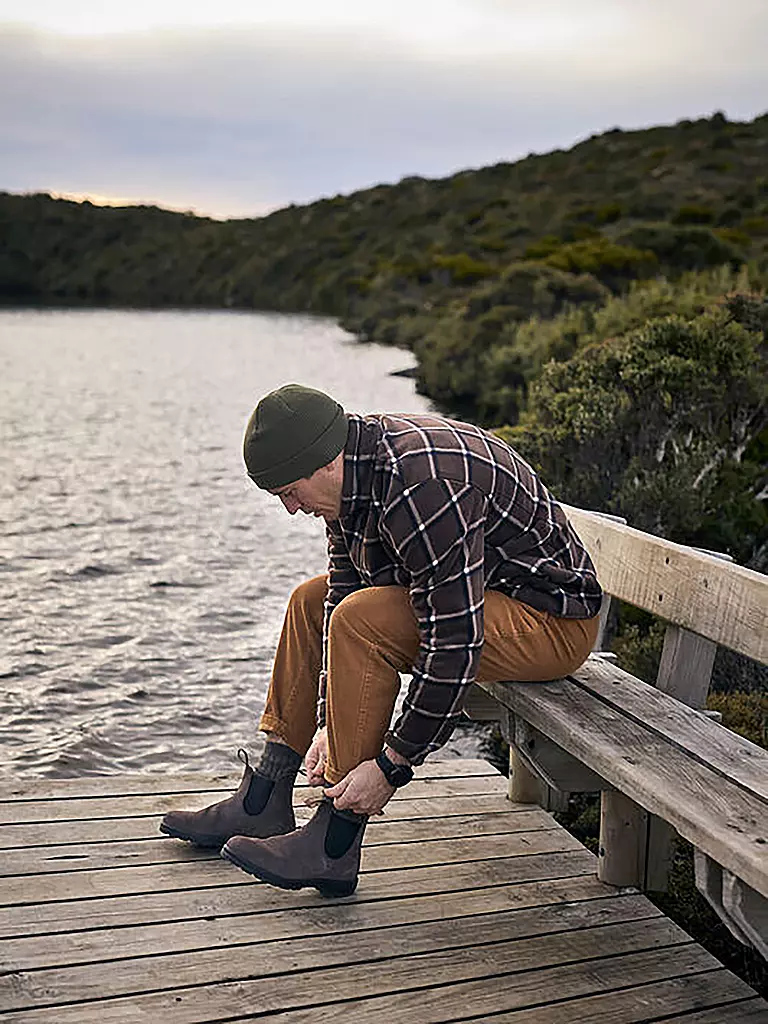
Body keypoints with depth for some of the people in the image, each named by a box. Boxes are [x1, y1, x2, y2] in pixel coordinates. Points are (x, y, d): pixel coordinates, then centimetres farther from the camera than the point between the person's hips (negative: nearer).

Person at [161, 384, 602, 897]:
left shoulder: (423, 488, -32)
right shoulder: (355, 477, -2)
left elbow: (455, 647, -32)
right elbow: (345, 588, 3)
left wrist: (391, 767, -25)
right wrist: (327, 724, -4)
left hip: (553, 620, -10)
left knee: (362, 622, -28)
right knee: (312, 602, 12)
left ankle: (334, 846, -16)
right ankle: (262, 803, 15)